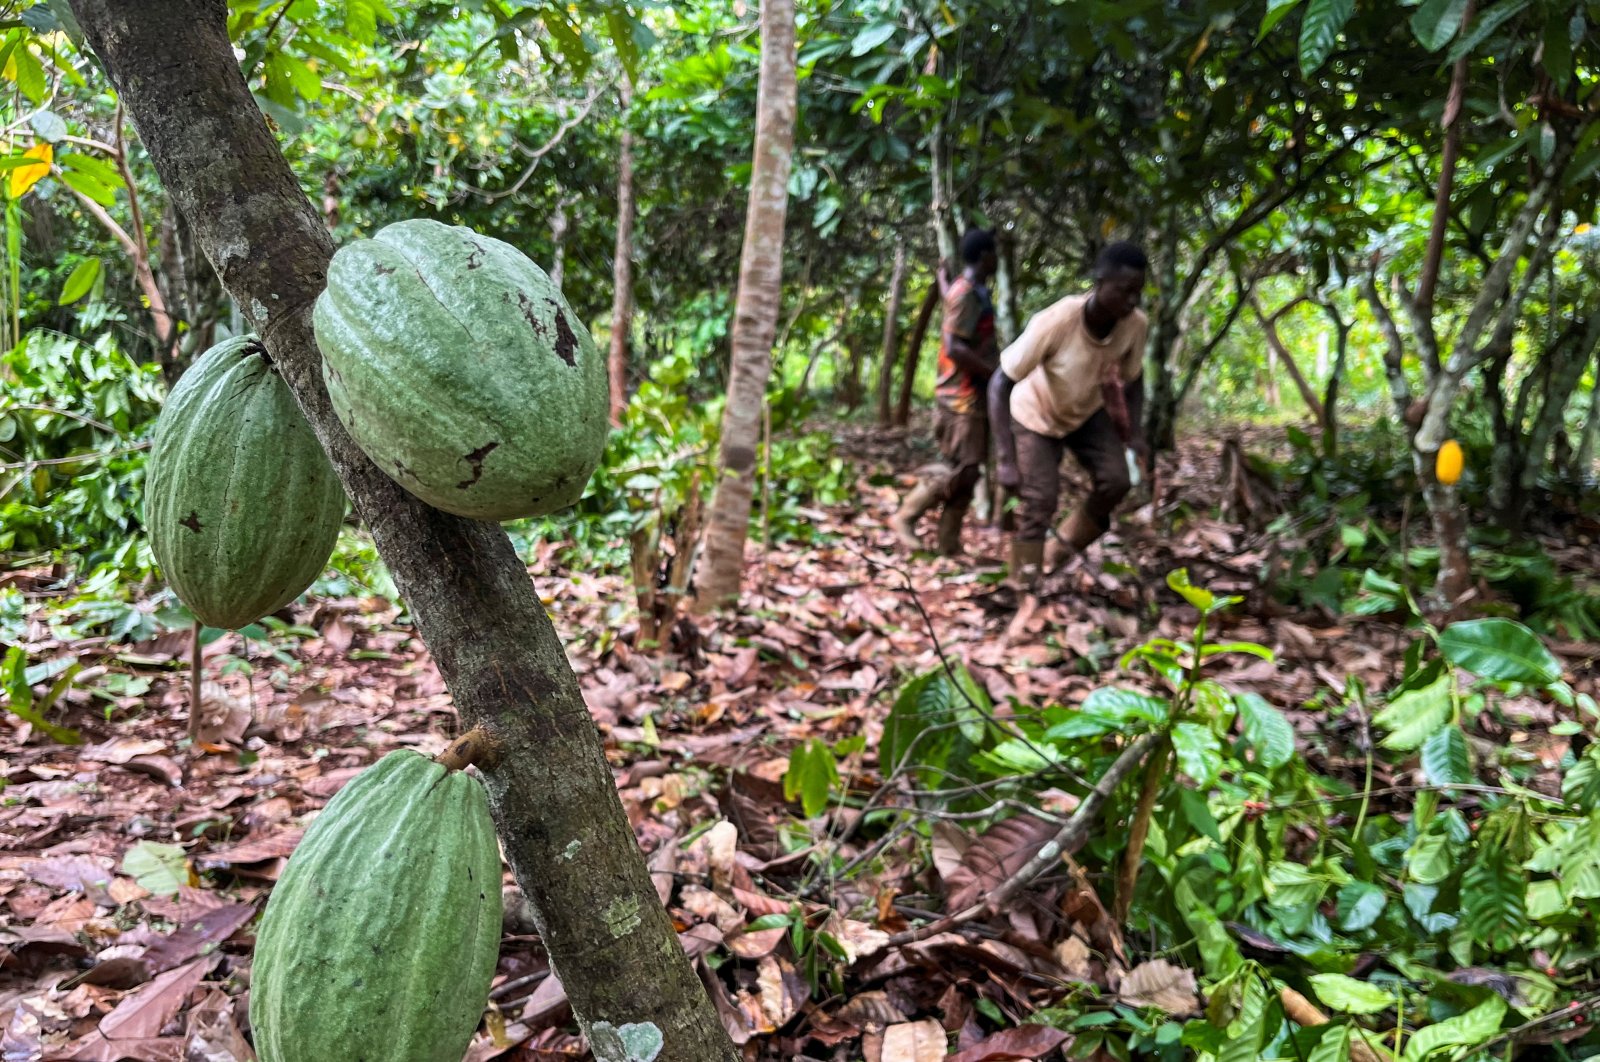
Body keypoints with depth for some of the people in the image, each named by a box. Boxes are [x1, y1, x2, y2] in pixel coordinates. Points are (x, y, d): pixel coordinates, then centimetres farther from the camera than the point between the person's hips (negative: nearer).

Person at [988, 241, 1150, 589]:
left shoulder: (1136, 325, -25)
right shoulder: (1054, 322, -39)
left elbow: (1133, 377, -3)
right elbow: (1000, 383, -32)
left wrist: (1134, 432, -13)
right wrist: (1005, 458, -36)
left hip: (1087, 412, 4)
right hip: (1035, 415, -4)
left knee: (1116, 480, -10)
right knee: (1040, 501, -12)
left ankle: (1062, 550, 12)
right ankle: (1023, 585, 5)